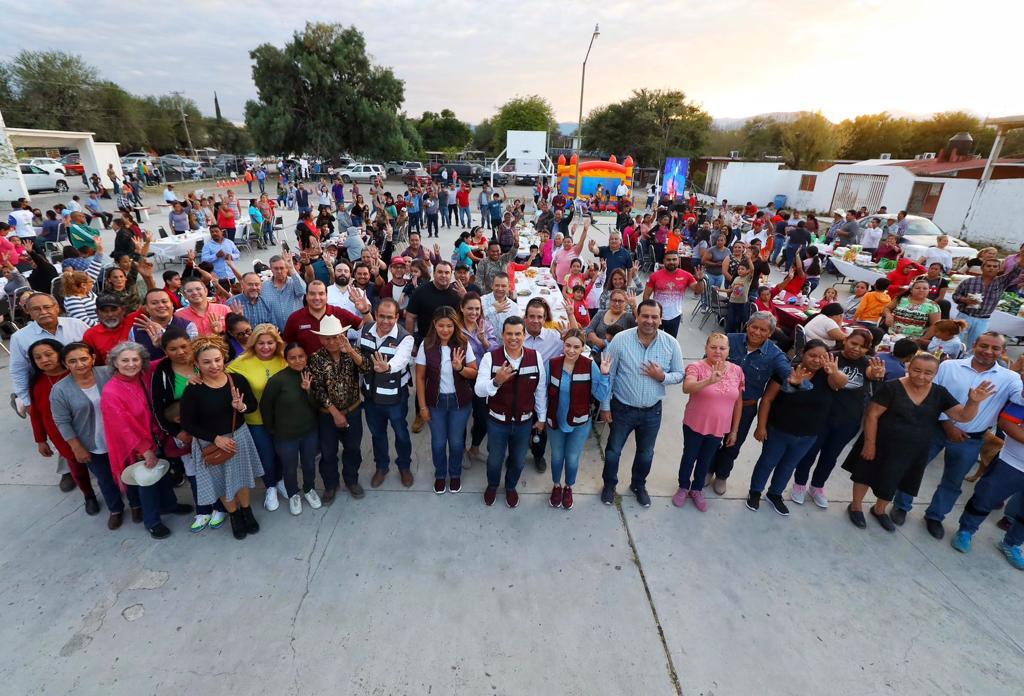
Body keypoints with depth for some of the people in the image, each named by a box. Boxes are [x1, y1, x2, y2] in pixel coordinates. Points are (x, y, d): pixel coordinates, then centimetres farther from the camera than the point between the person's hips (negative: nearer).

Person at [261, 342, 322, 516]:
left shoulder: (310, 376, -7)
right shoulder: (277, 380, -21)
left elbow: (316, 405, -6)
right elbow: (265, 406, -9)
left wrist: (309, 390, -23)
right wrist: (272, 430, 2)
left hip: (310, 432, 3)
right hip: (286, 436, -3)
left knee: (309, 464, 21)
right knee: (290, 468, 17)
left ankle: (309, 490, 48)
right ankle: (293, 495, 44)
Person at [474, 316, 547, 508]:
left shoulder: (535, 358, -11)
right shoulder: (490, 357, -17)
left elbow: (540, 390, 1)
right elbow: (479, 391, -23)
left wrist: (541, 417, 7)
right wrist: (496, 381, -42)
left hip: (524, 422, 2)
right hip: (497, 421, -1)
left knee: (518, 461, 21)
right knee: (494, 460, 19)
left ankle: (511, 487, 52)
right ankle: (492, 486, 52)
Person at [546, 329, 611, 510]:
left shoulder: (590, 366, -18)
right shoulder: (552, 364, -14)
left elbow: (601, 396, -17)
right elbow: (544, 392, -3)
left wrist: (604, 375, -29)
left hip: (579, 423, -1)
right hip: (555, 421, 1)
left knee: (572, 459, 17)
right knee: (557, 456, 21)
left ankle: (568, 488, 45)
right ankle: (556, 486, 48)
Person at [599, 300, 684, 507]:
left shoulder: (671, 344, -10)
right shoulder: (620, 339, -16)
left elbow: (679, 374, 1)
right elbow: (607, 374, -9)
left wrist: (662, 376, -22)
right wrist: (605, 406, -7)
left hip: (652, 411, 2)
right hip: (622, 409, -2)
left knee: (646, 453, 21)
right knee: (613, 451, 15)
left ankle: (638, 485, 48)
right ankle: (609, 484, 42)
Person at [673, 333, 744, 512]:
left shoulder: (737, 370, -5)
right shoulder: (696, 367, -18)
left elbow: (738, 402, 4)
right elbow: (686, 388, -38)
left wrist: (734, 430, 7)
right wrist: (709, 381, -55)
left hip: (719, 429, 3)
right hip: (694, 426, -3)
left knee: (706, 460, 22)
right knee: (689, 457, 17)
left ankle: (697, 490, 44)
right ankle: (683, 488, 41)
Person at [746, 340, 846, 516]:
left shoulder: (826, 376, -10)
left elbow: (841, 382, -34)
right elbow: (767, 399, -15)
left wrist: (835, 373, -58)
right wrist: (761, 426, -17)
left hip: (807, 436, 3)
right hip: (778, 431, -3)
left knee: (788, 466, 22)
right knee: (767, 462, 14)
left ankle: (775, 494, 42)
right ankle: (755, 492, 33)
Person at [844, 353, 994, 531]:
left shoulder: (939, 393, -4)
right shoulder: (892, 387, -19)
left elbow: (964, 416, -7)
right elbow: (872, 415, -17)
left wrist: (974, 401, -27)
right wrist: (869, 443, -17)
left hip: (915, 451, 4)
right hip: (883, 444, -4)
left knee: (891, 482, 20)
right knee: (867, 475, 12)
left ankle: (879, 510, 43)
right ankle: (855, 506, 33)